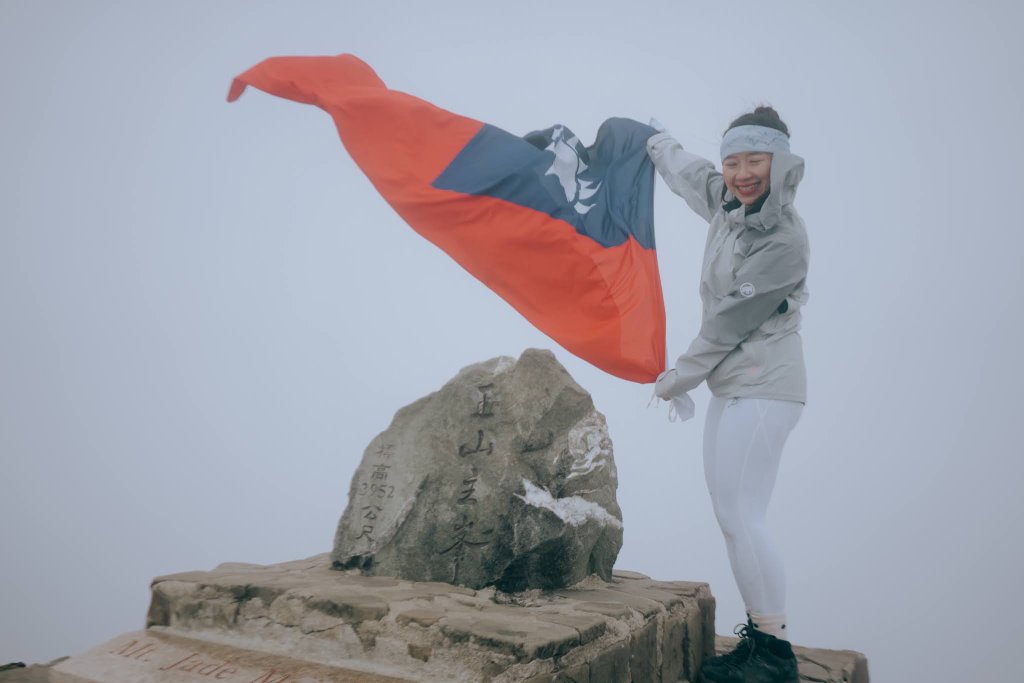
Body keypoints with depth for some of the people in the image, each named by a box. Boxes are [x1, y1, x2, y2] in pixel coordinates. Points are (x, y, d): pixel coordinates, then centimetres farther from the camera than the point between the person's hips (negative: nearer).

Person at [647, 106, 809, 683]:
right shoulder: (729, 205, 9)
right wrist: (659, 143, 49)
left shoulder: (784, 239, -16)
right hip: (731, 385, 9)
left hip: (763, 387, -9)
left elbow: (730, 322, -13)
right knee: (730, 518, 7)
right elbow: (689, 173, 31)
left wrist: (677, 379, -3)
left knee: (742, 518, -13)